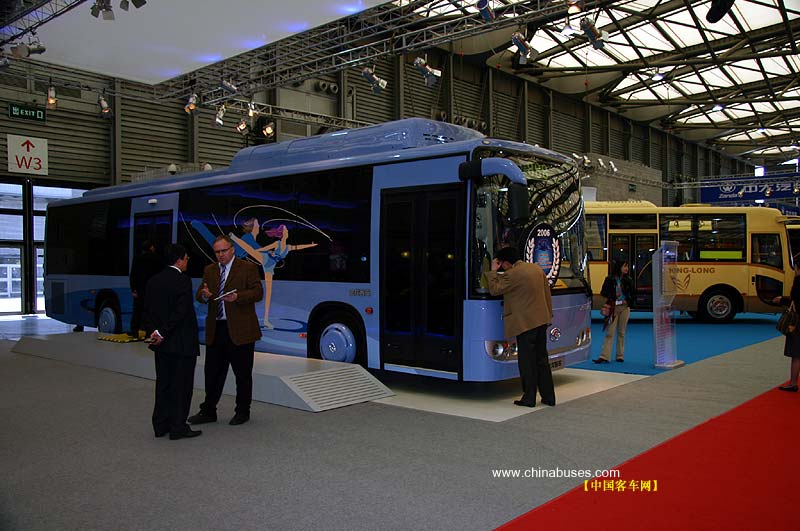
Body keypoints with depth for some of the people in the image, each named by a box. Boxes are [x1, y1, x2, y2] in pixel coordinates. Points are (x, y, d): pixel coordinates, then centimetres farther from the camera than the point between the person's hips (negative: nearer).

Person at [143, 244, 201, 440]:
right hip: (182, 343, -7)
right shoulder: (183, 280, -14)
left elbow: (147, 311, 7)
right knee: (181, 386, 2)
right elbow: (181, 312, -20)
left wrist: (153, 332, 0)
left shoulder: (154, 281, 8)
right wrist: (162, 333, -14)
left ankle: (161, 425, 21)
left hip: (162, 343, 7)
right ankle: (178, 428, 7)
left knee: (163, 384, 14)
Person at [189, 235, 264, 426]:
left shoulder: (248, 268, -2)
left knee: (243, 374, 6)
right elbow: (199, 296, 10)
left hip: (240, 330, -4)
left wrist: (237, 297, -26)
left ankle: (243, 412, 20)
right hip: (215, 330, 5)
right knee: (212, 373, 9)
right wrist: (204, 294, -14)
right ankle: (208, 411, 20)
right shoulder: (209, 270, 13)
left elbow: (258, 292, -10)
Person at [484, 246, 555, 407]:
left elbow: (495, 290, -6)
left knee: (527, 361, 1)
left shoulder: (512, 274, -15)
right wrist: (549, 314, 21)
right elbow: (547, 292, 14)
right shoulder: (537, 268, 10)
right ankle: (549, 397, 18)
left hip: (525, 323, -8)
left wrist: (493, 271, 3)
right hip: (542, 320, 8)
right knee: (542, 359, 14)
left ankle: (529, 398, 7)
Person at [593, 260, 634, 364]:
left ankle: (620, 356, 14)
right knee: (609, 332, -5)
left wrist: (627, 301, -3)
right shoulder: (610, 279, 0)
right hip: (613, 307, -2)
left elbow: (632, 294, 15)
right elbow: (603, 292, 3)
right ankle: (604, 356, -7)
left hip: (624, 307, 2)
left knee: (621, 332, 6)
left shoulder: (628, 280, 8)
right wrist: (612, 295, -11)